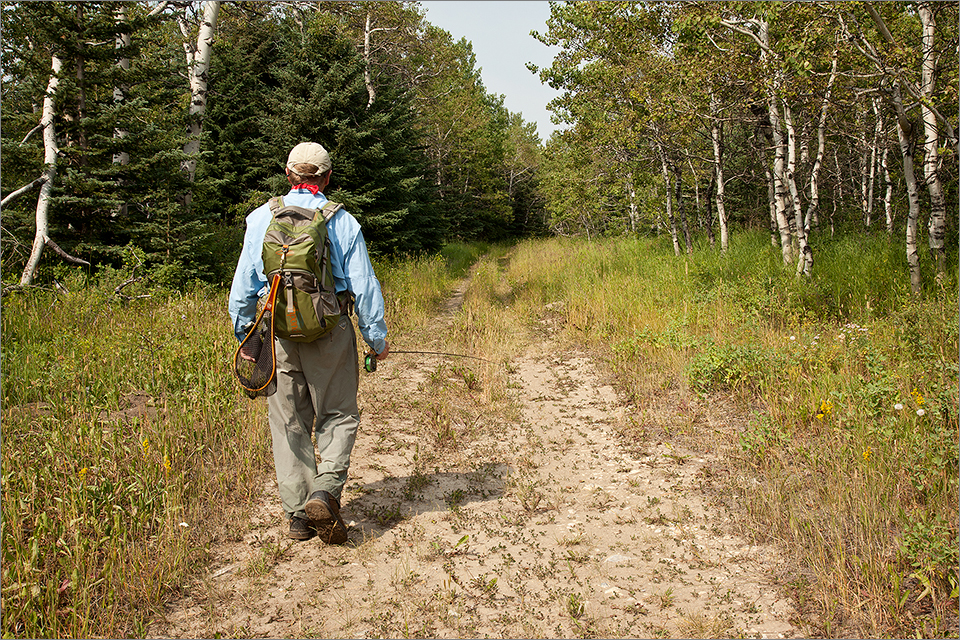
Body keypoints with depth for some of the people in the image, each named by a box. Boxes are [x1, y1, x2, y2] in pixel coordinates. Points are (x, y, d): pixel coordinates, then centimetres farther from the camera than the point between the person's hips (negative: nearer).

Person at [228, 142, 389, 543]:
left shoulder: (261, 218, 3)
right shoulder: (342, 222, -2)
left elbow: (243, 284, 6)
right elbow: (363, 285, -1)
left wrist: (244, 333, 18)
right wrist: (377, 337, 8)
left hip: (277, 334, 2)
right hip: (330, 332, -2)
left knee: (288, 424, 11)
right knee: (338, 416, 11)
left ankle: (298, 513, 13)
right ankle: (325, 492, -8)